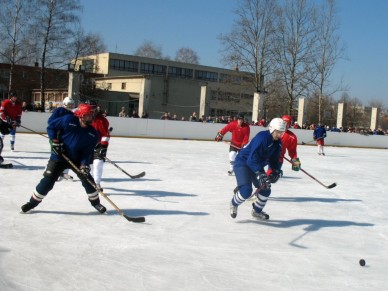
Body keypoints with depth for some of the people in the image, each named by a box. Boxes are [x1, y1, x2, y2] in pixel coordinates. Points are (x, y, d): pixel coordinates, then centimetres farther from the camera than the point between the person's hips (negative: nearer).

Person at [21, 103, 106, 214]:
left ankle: (96, 202, 18)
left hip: (77, 159, 3)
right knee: (48, 181, -5)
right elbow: (51, 126, -5)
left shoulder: (93, 134, -9)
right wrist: (55, 140, -13)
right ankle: (33, 202, 13)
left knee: (88, 180, -2)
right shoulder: (68, 120, -17)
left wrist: (84, 164, -23)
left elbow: (88, 152, -9)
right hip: (58, 157, -3)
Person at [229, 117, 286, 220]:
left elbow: (274, 159, 8)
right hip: (243, 162, -9)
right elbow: (252, 159, -35)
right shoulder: (262, 137, -29)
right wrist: (260, 174, -42)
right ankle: (234, 204, 8)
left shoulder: (278, 143, -1)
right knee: (247, 190, -24)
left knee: (266, 189, 9)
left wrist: (275, 172, -10)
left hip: (257, 166, 9)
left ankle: (256, 211, 32)